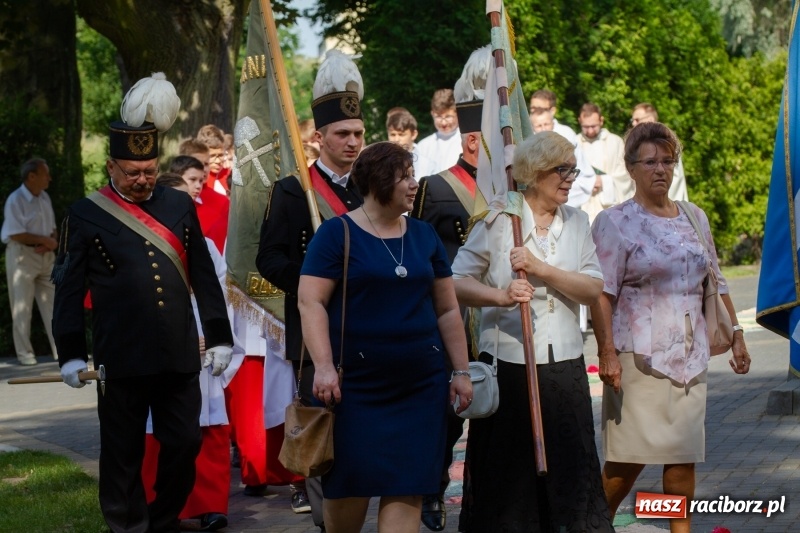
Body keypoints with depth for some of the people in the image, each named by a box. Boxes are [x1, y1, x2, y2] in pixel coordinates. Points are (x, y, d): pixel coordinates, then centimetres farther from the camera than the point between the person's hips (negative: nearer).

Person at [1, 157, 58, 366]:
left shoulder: (45, 198, 10)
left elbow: (52, 228, 14)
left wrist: (51, 243, -7)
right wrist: (44, 240, -14)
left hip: (45, 255, 7)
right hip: (22, 255, -7)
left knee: (52, 303, 5)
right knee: (22, 307, -1)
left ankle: (60, 350, 8)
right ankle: (24, 353, 5)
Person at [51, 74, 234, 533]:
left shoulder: (180, 206, 9)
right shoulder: (86, 216, 0)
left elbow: (204, 275, 12)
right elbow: (69, 289, 2)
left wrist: (219, 337, 10)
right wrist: (71, 353, -2)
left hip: (180, 356, 3)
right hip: (121, 359, -3)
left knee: (185, 444, 7)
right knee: (123, 453, 5)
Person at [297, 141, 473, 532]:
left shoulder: (424, 235, 11)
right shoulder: (337, 233, -3)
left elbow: (447, 310, 15)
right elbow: (310, 302, -10)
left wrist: (461, 371, 11)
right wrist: (324, 366, -19)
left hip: (421, 384, 4)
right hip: (356, 383, -4)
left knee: (408, 486, 0)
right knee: (350, 482, 0)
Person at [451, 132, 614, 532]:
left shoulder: (577, 222, 9)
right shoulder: (498, 220, -3)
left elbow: (593, 289, -2)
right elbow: (457, 283, -7)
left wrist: (541, 269, -14)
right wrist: (501, 296, -24)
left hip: (564, 364, 3)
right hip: (508, 361, -3)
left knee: (570, 465, 3)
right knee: (506, 468, 4)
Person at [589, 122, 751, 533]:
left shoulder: (694, 218, 14)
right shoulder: (614, 223, -3)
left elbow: (715, 283, 20)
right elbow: (601, 294, -9)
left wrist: (735, 335, 15)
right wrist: (607, 352, -18)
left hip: (690, 355, 5)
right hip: (639, 356, -5)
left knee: (684, 453, 5)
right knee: (629, 457, -6)